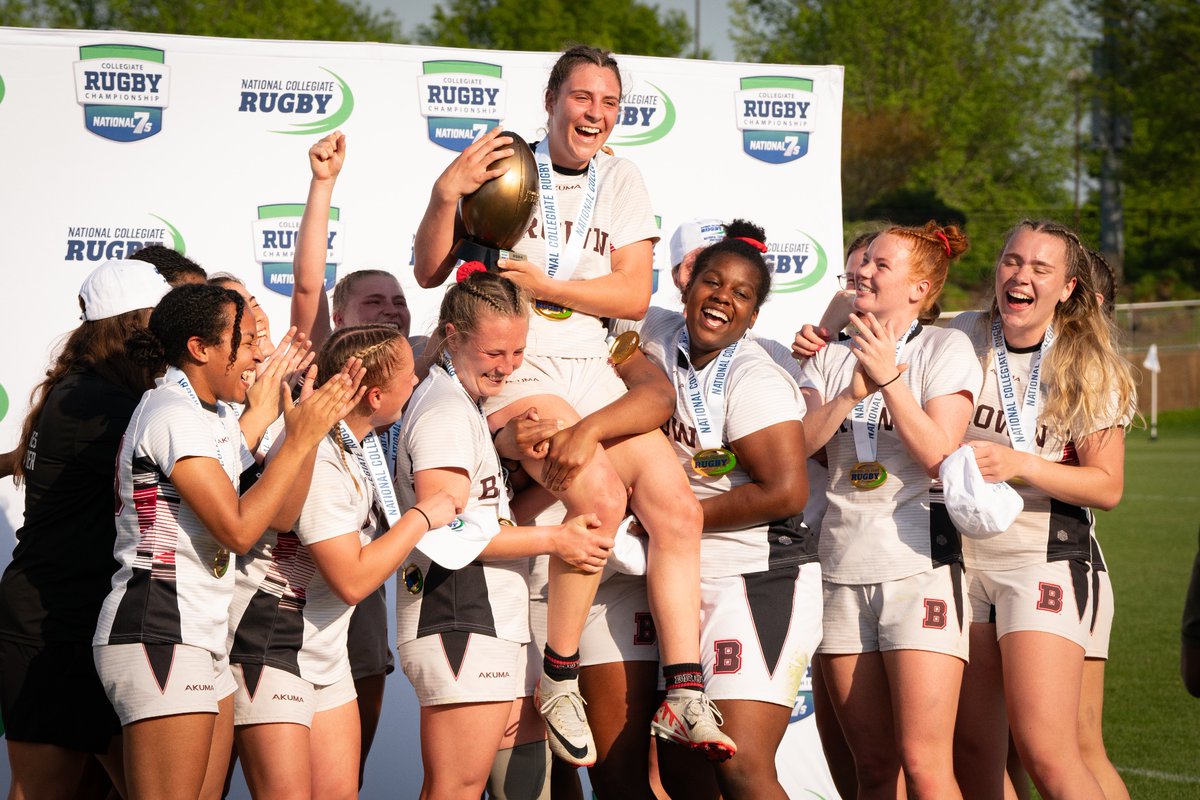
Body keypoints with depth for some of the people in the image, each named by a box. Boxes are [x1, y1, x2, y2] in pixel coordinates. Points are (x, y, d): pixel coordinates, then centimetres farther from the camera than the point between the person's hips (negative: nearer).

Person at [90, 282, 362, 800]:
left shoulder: (214, 418, 18)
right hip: (159, 635, -10)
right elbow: (238, 529, -18)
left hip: (198, 640, 10)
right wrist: (300, 439, -13)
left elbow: (281, 515, 12)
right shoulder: (175, 413, -11)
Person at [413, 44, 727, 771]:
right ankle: (559, 679, -14)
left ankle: (684, 696, -3)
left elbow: (634, 296, 3)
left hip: (592, 370, 6)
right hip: (514, 370, -6)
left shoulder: (620, 179, 10)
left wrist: (546, 284, -11)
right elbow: (430, 272, -3)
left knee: (679, 513, -8)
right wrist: (446, 195, -19)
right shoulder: (503, 166, -2)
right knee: (602, 496, -28)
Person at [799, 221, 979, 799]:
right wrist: (854, 392, -13)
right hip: (843, 570, 5)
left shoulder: (945, 349, 2)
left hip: (919, 566, -5)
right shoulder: (831, 357, 16)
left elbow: (938, 453, -11)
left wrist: (890, 378, -17)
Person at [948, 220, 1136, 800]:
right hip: (959, 554, 4)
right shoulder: (963, 337, 4)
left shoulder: (1087, 367, -2)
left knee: (1045, 752, -15)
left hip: (1044, 559, -4)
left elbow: (1107, 486, -5)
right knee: (971, 752, 5)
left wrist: (1018, 465, -19)